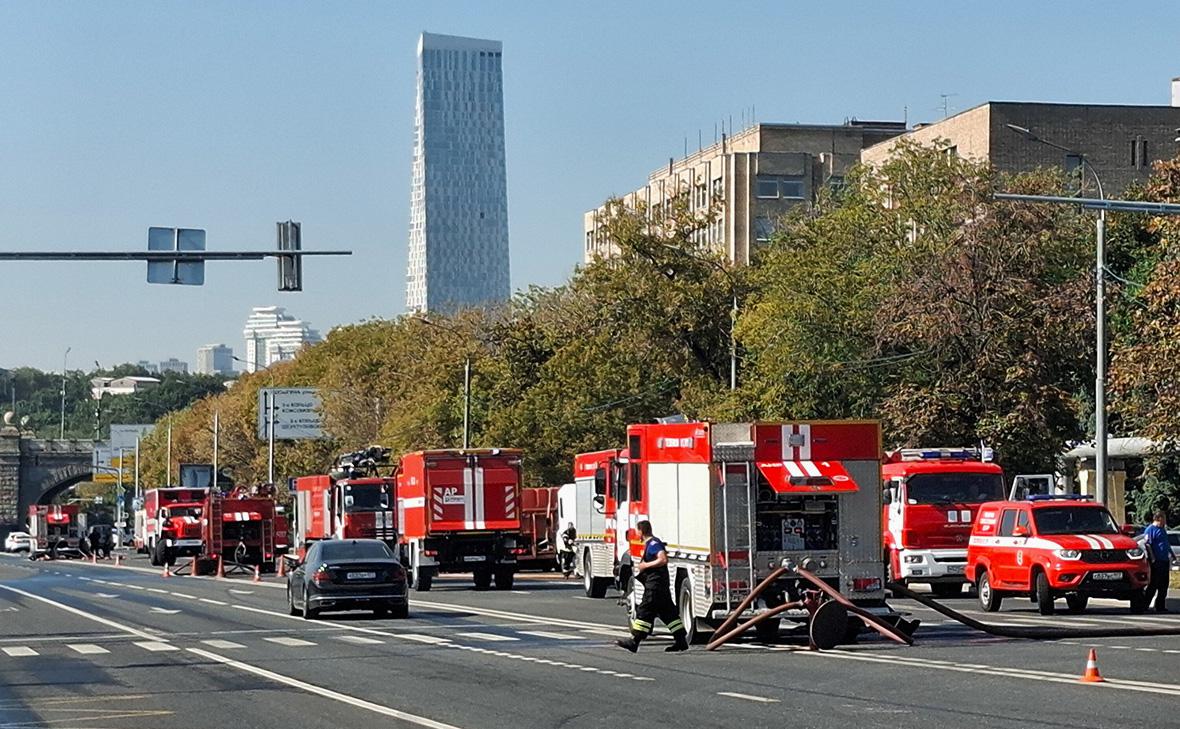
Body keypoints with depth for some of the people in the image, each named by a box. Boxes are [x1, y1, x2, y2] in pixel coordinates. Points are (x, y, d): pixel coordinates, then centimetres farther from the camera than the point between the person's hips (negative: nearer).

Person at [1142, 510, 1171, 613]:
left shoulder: (1162, 529, 19)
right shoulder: (1150, 530, -9)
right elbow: (1147, 545, -16)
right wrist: (1153, 559, -19)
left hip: (1164, 561, 9)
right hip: (1156, 562, -9)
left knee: (1163, 586, 9)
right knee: (1153, 586, -8)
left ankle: (1161, 606, 15)